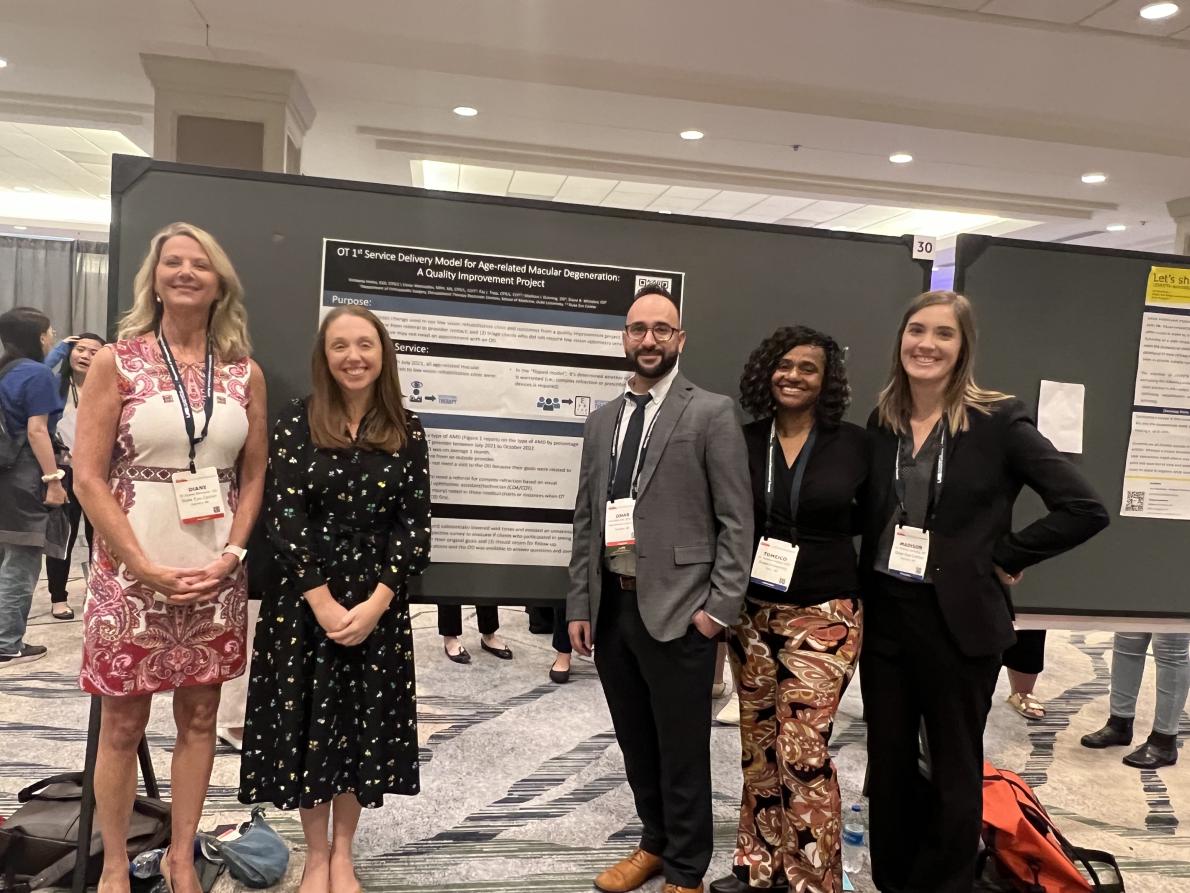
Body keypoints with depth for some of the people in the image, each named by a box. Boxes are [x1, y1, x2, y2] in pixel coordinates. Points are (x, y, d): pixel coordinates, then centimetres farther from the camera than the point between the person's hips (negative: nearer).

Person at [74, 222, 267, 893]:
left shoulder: (245, 374, 5)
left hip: (217, 575, 3)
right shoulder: (116, 362, -3)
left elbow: (254, 476, 8)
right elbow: (88, 478, -7)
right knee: (123, 724, 9)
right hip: (132, 574, -2)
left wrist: (230, 556, -5)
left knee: (200, 717, 12)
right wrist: (147, 568, -13)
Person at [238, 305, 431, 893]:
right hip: (303, 599, -1)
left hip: (379, 600, 1)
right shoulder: (296, 423, -4)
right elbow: (283, 518, -9)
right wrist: (323, 602, -14)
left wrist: (375, 603, -12)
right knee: (306, 721, 7)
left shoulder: (406, 432, 0)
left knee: (363, 721, 9)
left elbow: (414, 524, -3)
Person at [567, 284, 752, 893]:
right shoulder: (601, 421, 12)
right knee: (635, 743, 19)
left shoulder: (711, 413, -4)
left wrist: (720, 606, -12)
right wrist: (579, 604, 9)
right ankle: (655, 842, 40)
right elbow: (587, 519, 13)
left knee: (682, 749, 8)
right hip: (610, 605, 5)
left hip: (676, 608, -5)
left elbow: (736, 520, -7)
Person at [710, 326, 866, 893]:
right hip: (753, 612, 3)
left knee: (803, 748, -6)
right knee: (759, 744, 12)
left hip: (823, 615, -3)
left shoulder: (853, 442, -4)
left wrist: (825, 532, -4)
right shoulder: (745, 441, 1)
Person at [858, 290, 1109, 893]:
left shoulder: (999, 420, -10)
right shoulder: (881, 421, 4)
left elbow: (1085, 509, -12)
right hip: (883, 616, 4)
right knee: (888, 764, 16)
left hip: (958, 621, -4)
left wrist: (1004, 558, -10)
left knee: (953, 773, 13)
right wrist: (858, 598, 4)